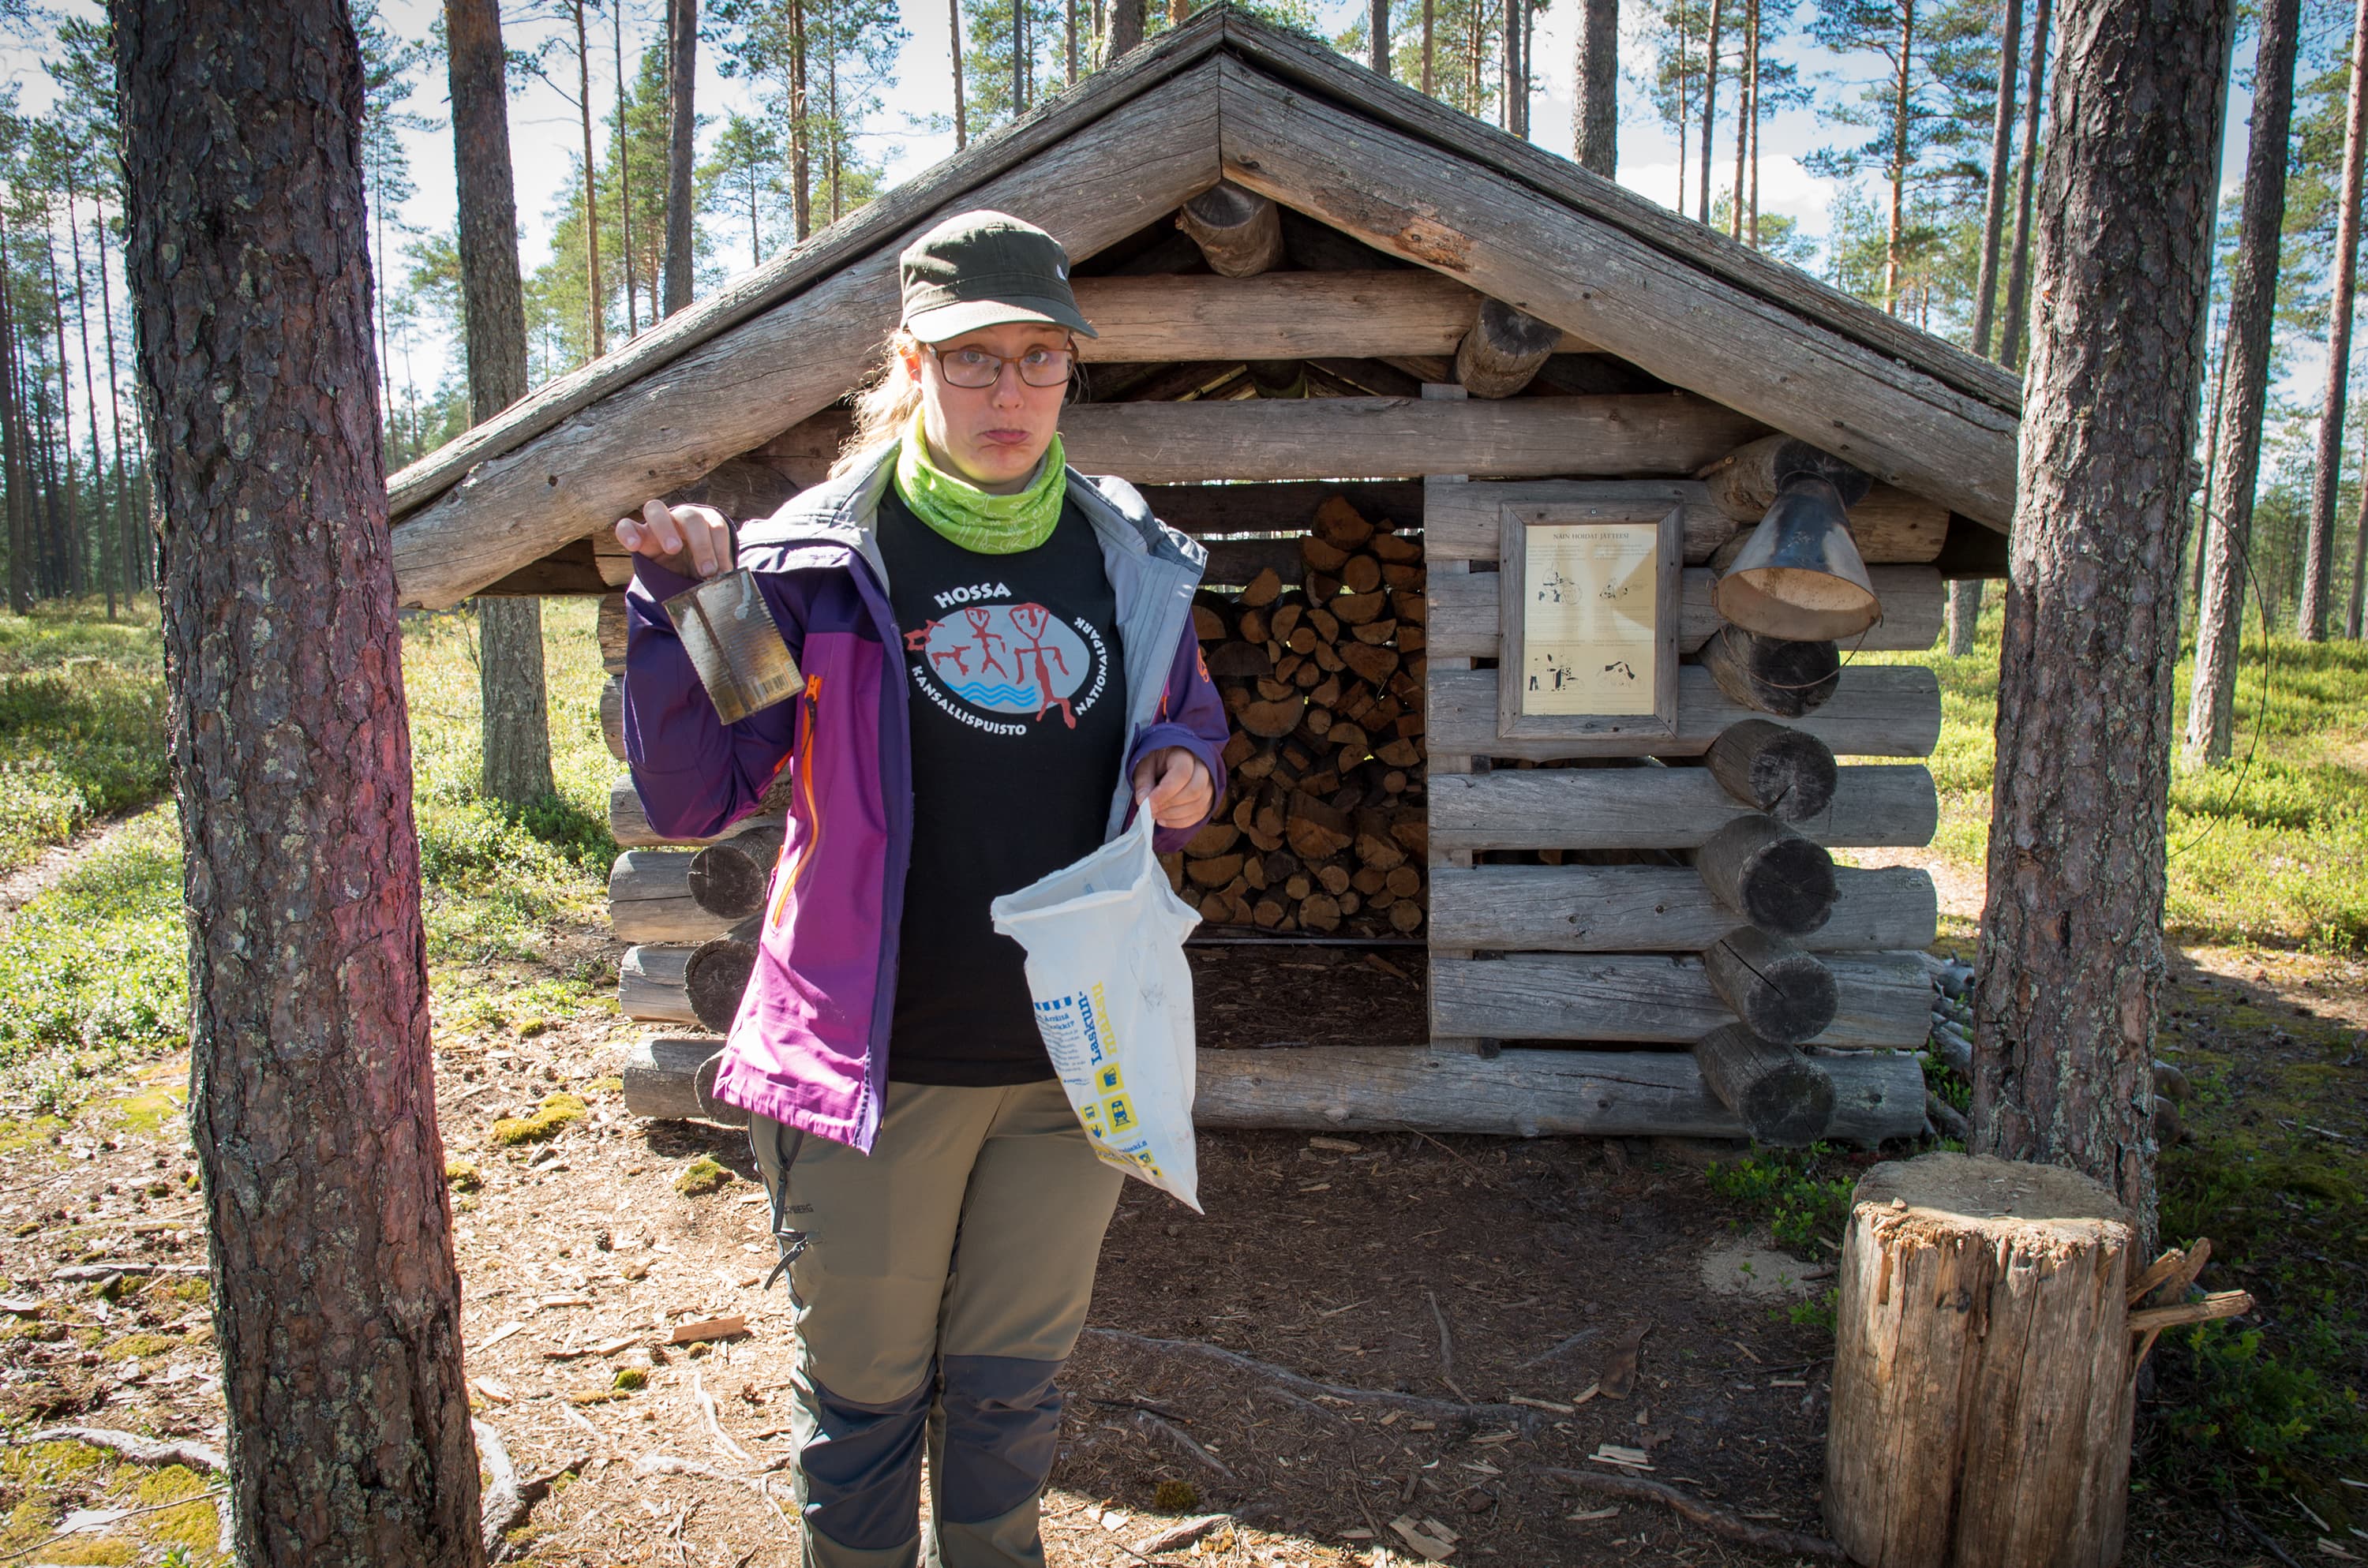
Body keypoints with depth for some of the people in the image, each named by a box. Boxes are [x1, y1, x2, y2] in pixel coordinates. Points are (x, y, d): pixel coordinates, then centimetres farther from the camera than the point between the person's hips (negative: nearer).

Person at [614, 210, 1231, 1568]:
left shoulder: (1135, 562, 3)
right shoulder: (821, 560, -8)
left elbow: (1192, 729, 17)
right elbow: (689, 800, -8)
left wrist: (1185, 774, -6)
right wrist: (681, 606, -22)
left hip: (1072, 1058, 3)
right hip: (880, 1060, -2)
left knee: (1015, 1382, 20)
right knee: (864, 1393, 14)